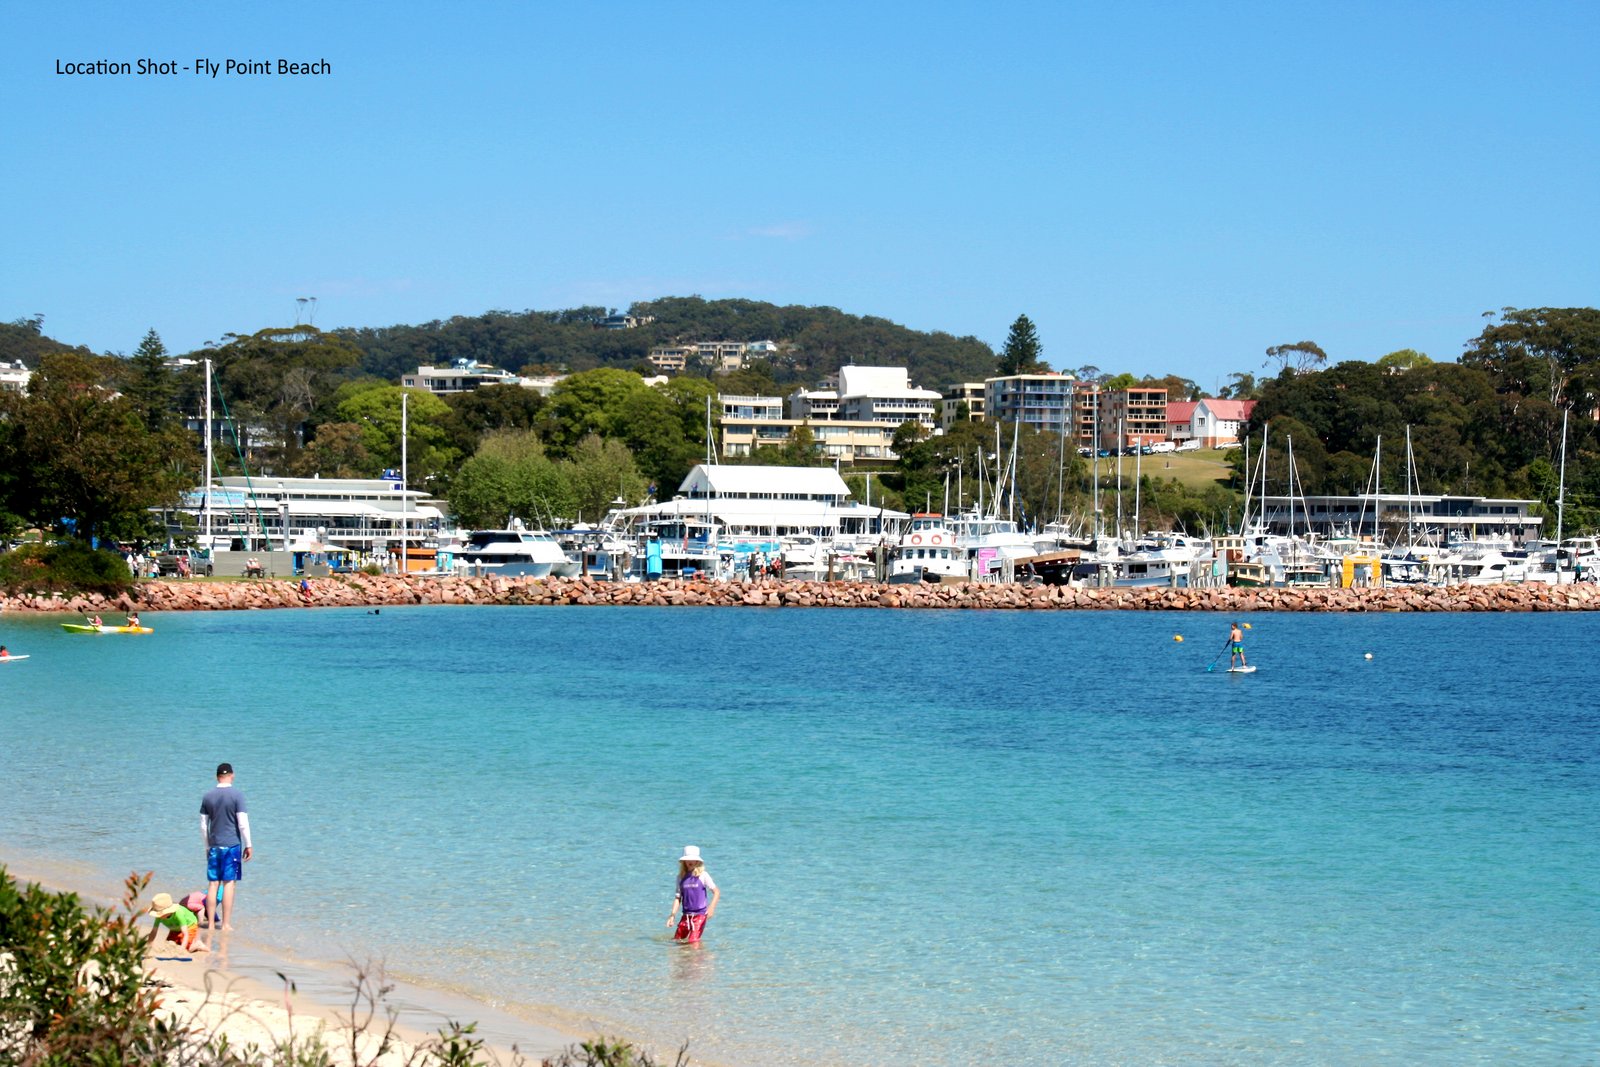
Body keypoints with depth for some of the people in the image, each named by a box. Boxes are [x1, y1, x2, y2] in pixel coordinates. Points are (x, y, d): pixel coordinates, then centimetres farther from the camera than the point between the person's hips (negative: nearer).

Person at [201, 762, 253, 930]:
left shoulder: (208, 796, 5)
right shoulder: (237, 795, -8)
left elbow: (203, 825, 9)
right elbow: (243, 823, -10)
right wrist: (248, 845, -2)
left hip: (214, 846, 4)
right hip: (232, 845, -4)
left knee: (213, 883, 7)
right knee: (229, 883, -1)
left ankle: (211, 923, 8)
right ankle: (226, 924, -2)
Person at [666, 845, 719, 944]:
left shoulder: (703, 876, -3)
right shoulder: (681, 877, 8)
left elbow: (717, 892, -6)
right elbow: (677, 898, 7)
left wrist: (711, 907, -21)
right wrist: (672, 915, -4)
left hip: (700, 914, -5)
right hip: (686, 916, 5)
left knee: (693, 942, -17)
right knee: (676, 940, 6)